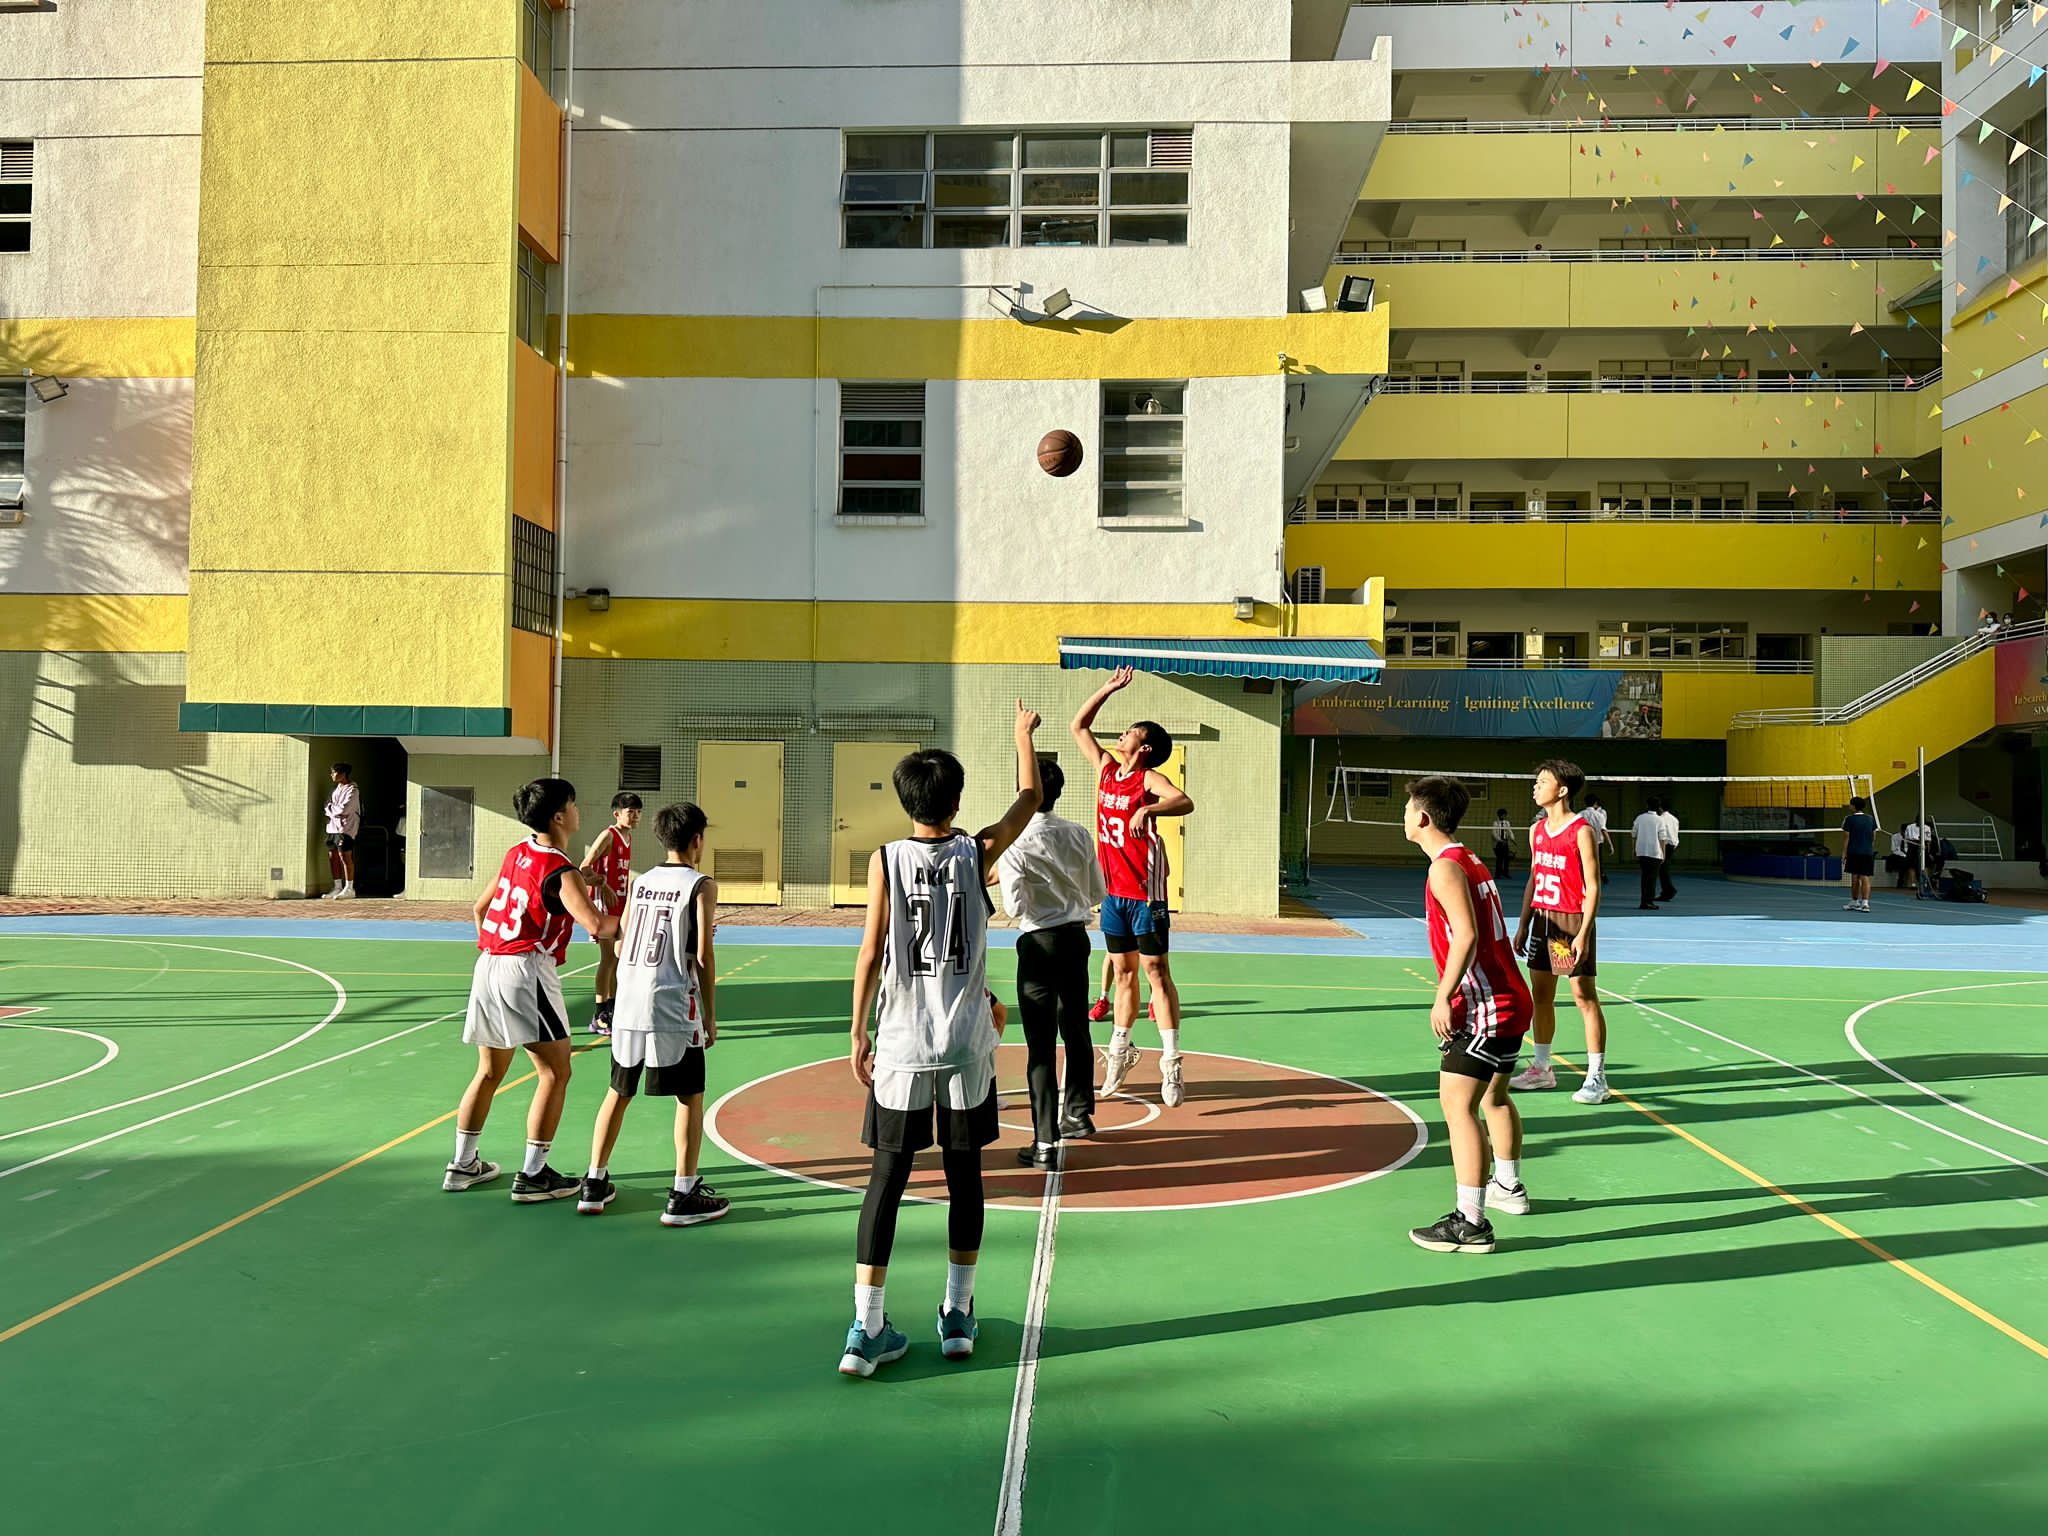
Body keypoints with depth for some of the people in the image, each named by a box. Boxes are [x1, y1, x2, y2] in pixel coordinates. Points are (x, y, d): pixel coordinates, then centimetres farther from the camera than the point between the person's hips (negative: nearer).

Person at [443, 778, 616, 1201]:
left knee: (490, 1072, 19)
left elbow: (479, 908, 22)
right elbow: (596, 925, -27)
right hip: (527, 970, -9)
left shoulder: (515, 853, 10)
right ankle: (533, 1175, 1)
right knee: (555, 1072, 0)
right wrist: (623, 922, -6)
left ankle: (463, 1165, 27)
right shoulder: (561, 871, -14)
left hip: (489, 965, 9)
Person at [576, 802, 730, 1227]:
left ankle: (594, 1185, 23)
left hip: (627, 1006, 6)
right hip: (673, 1008, -6)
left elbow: (619, 947, 13)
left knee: (618, 1092, 18)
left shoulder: (641, 882, 12)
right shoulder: (701, 885, -5)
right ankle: (683, 1197, 5)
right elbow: (703, 954, -9)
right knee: (690, 1099, 5)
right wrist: (710, 1015, -1)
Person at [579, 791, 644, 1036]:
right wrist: (604, 886, -30)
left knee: (619, 958, 13)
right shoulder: (608, 836, -13)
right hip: (604, 903, -9)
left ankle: (612, 1012, 23)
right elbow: (584, 869, -18)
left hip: (620, 902, 9)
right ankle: (598, 1018, -5)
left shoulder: (628, 837, 12)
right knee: (608, 958, -9)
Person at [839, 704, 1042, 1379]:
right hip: (966, 1045, 1)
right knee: (964, 1173, 12)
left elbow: (871, 954, -5)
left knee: (887, 1177, 3)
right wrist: (1024, 734, 28)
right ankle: (957, 1315, 22)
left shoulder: (885, 860, -5)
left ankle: (867, 1329, 2)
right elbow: (1029, 800, 14)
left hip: (901, 1045, 0)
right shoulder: (977, 852, -3)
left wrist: (859, 1034, 2)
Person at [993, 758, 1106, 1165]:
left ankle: (1045, 1143, -2)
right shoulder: (1079, 835, 1)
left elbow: (1016, 907, -15)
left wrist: (1004, 878, 2)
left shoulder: (1015, 844, -14)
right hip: (1076, 937, 5)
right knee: (1076, 1031, 21)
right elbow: (1098, 892, 7)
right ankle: (1079, 1114, 37)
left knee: (1041, 1044, -2)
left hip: (1039, 943, -5)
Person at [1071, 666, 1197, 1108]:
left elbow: (1185, 802, -30)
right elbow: (1078, 726, 20)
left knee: (1156, 972, -6)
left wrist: (1147, 809, -47)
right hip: (1113, 890, 6)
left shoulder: (1149, 779, -11)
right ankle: (1121, 1050, 25)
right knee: (1123, 972, 15)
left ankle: (1172, 1062, -5)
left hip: (1144, 892, -6)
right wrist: (1108, 688, 15)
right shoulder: (1106, 768, 10)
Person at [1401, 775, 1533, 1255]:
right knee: (1495, 1095, 26)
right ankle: (1508, 1187, 45)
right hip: (1512, 1000, 11)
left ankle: (1471, 1222, -14)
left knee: (1457, 1104, -12)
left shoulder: (1445, 868, -15)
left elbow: (1467, 935, -26)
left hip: (1483, 1007, -11)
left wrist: (1443, 997, -24)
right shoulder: (1470, 860, 15)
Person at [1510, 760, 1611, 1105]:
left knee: (1585, 998, -4)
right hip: (1542, 920, 7)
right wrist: (1522, 926, 15)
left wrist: (1583, 934, -18)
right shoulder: (1537, 830, 11)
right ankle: (1541, 1069, 22)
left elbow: (1592, 887, -12)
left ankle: (1596, 1079, 1)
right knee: (1540, 995, 11)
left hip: (1572, 922, -7)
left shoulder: (1581, 831, -10)